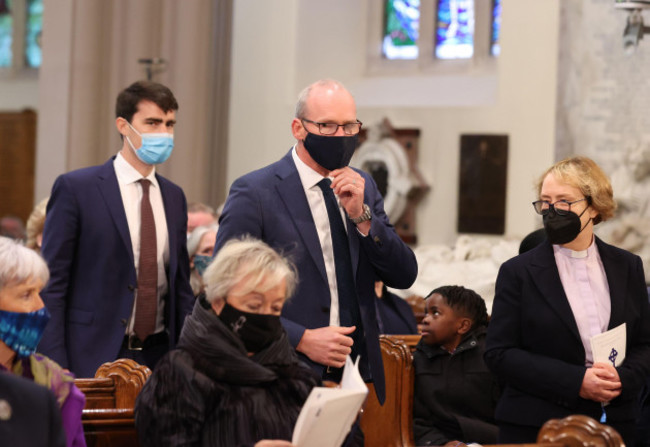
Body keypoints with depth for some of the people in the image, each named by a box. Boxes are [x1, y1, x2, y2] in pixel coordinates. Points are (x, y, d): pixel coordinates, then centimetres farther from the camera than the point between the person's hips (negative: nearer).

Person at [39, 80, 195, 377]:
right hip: (93, 358, -5)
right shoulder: (74, 188, -4)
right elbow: (51, 284, -6)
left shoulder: (174, 197, 13)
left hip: (159, 355, 5)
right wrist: (56, 366, -13)